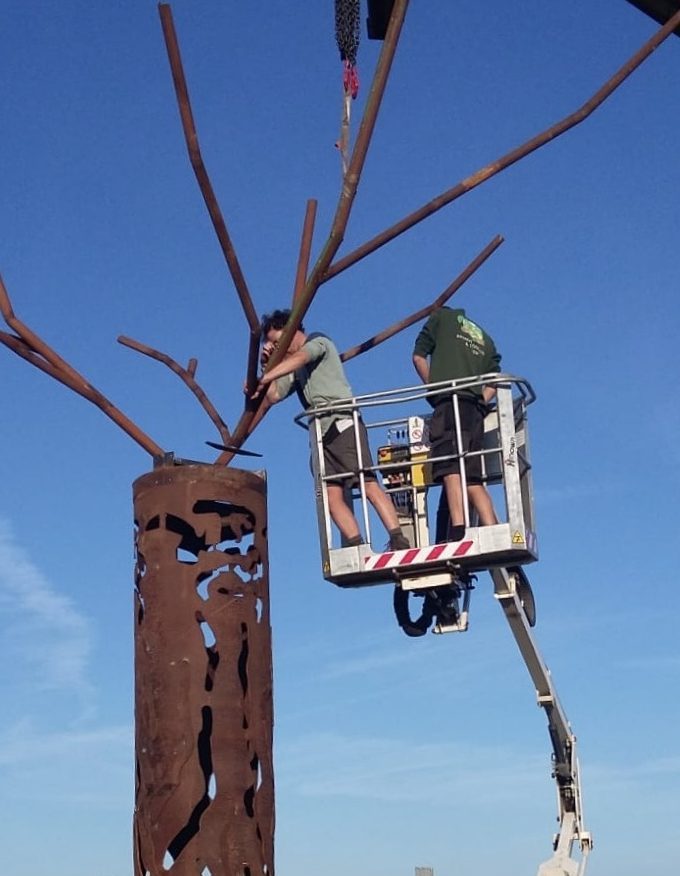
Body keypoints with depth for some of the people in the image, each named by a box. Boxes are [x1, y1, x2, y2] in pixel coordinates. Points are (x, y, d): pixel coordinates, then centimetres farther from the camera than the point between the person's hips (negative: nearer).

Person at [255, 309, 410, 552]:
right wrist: (267, 364, 14)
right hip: (321, 434, 8)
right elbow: (273, 396, 23)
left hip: (342, 424, -8)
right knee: (332, 495, -8)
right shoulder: (294, 370, 31)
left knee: (368, 483, -20)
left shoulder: (318, 341, 9)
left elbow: (299, 358, -13)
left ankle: (399, 541, -27)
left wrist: (264, 378, -26)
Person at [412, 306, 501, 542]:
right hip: (475, 410, 6)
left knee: (451, 470, -18)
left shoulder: (442, 315, 18)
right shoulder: (485, 339, 31)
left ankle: (458, 531, -33)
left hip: (450, 402, -6)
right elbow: (494, 381, 16)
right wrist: (480, 402, 13)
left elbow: (419, 356, 9)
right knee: (473, 480, 3)